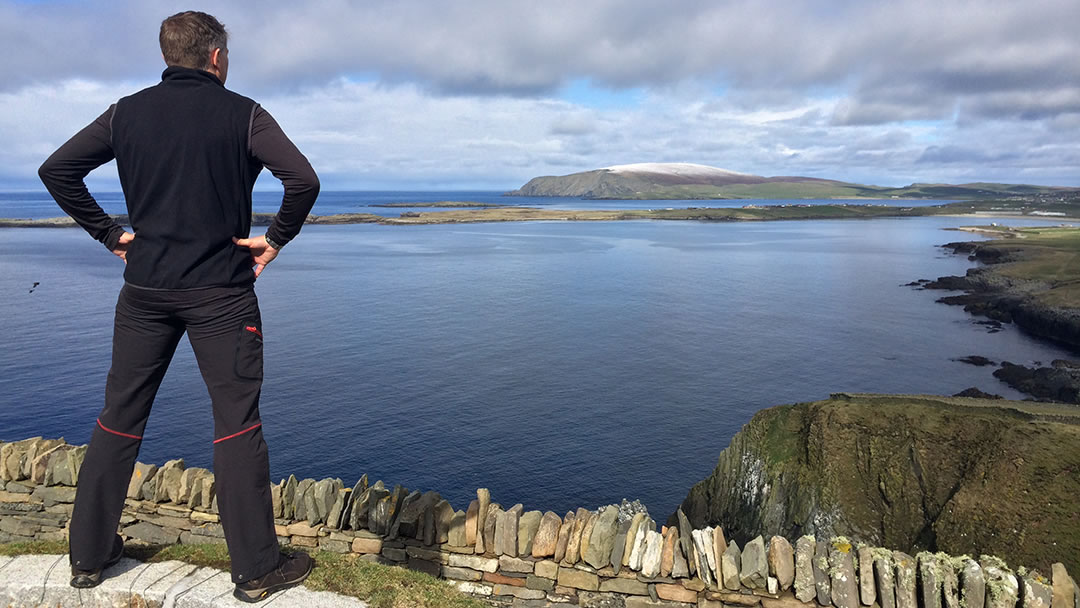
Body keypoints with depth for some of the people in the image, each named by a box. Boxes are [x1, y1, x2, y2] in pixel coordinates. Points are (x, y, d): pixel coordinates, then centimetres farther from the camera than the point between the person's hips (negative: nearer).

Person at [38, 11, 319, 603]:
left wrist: (108, 233, 10)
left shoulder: (128, 111, 7)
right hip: (221, 293, -4)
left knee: (119, 418, 15)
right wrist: (274, 239, -6)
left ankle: (88, 555, 27)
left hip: (144, 290, 4)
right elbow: (303, 179, -18)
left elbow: (56, 169, 7)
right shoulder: (241, 114, -5)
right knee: (237, 424, 1)